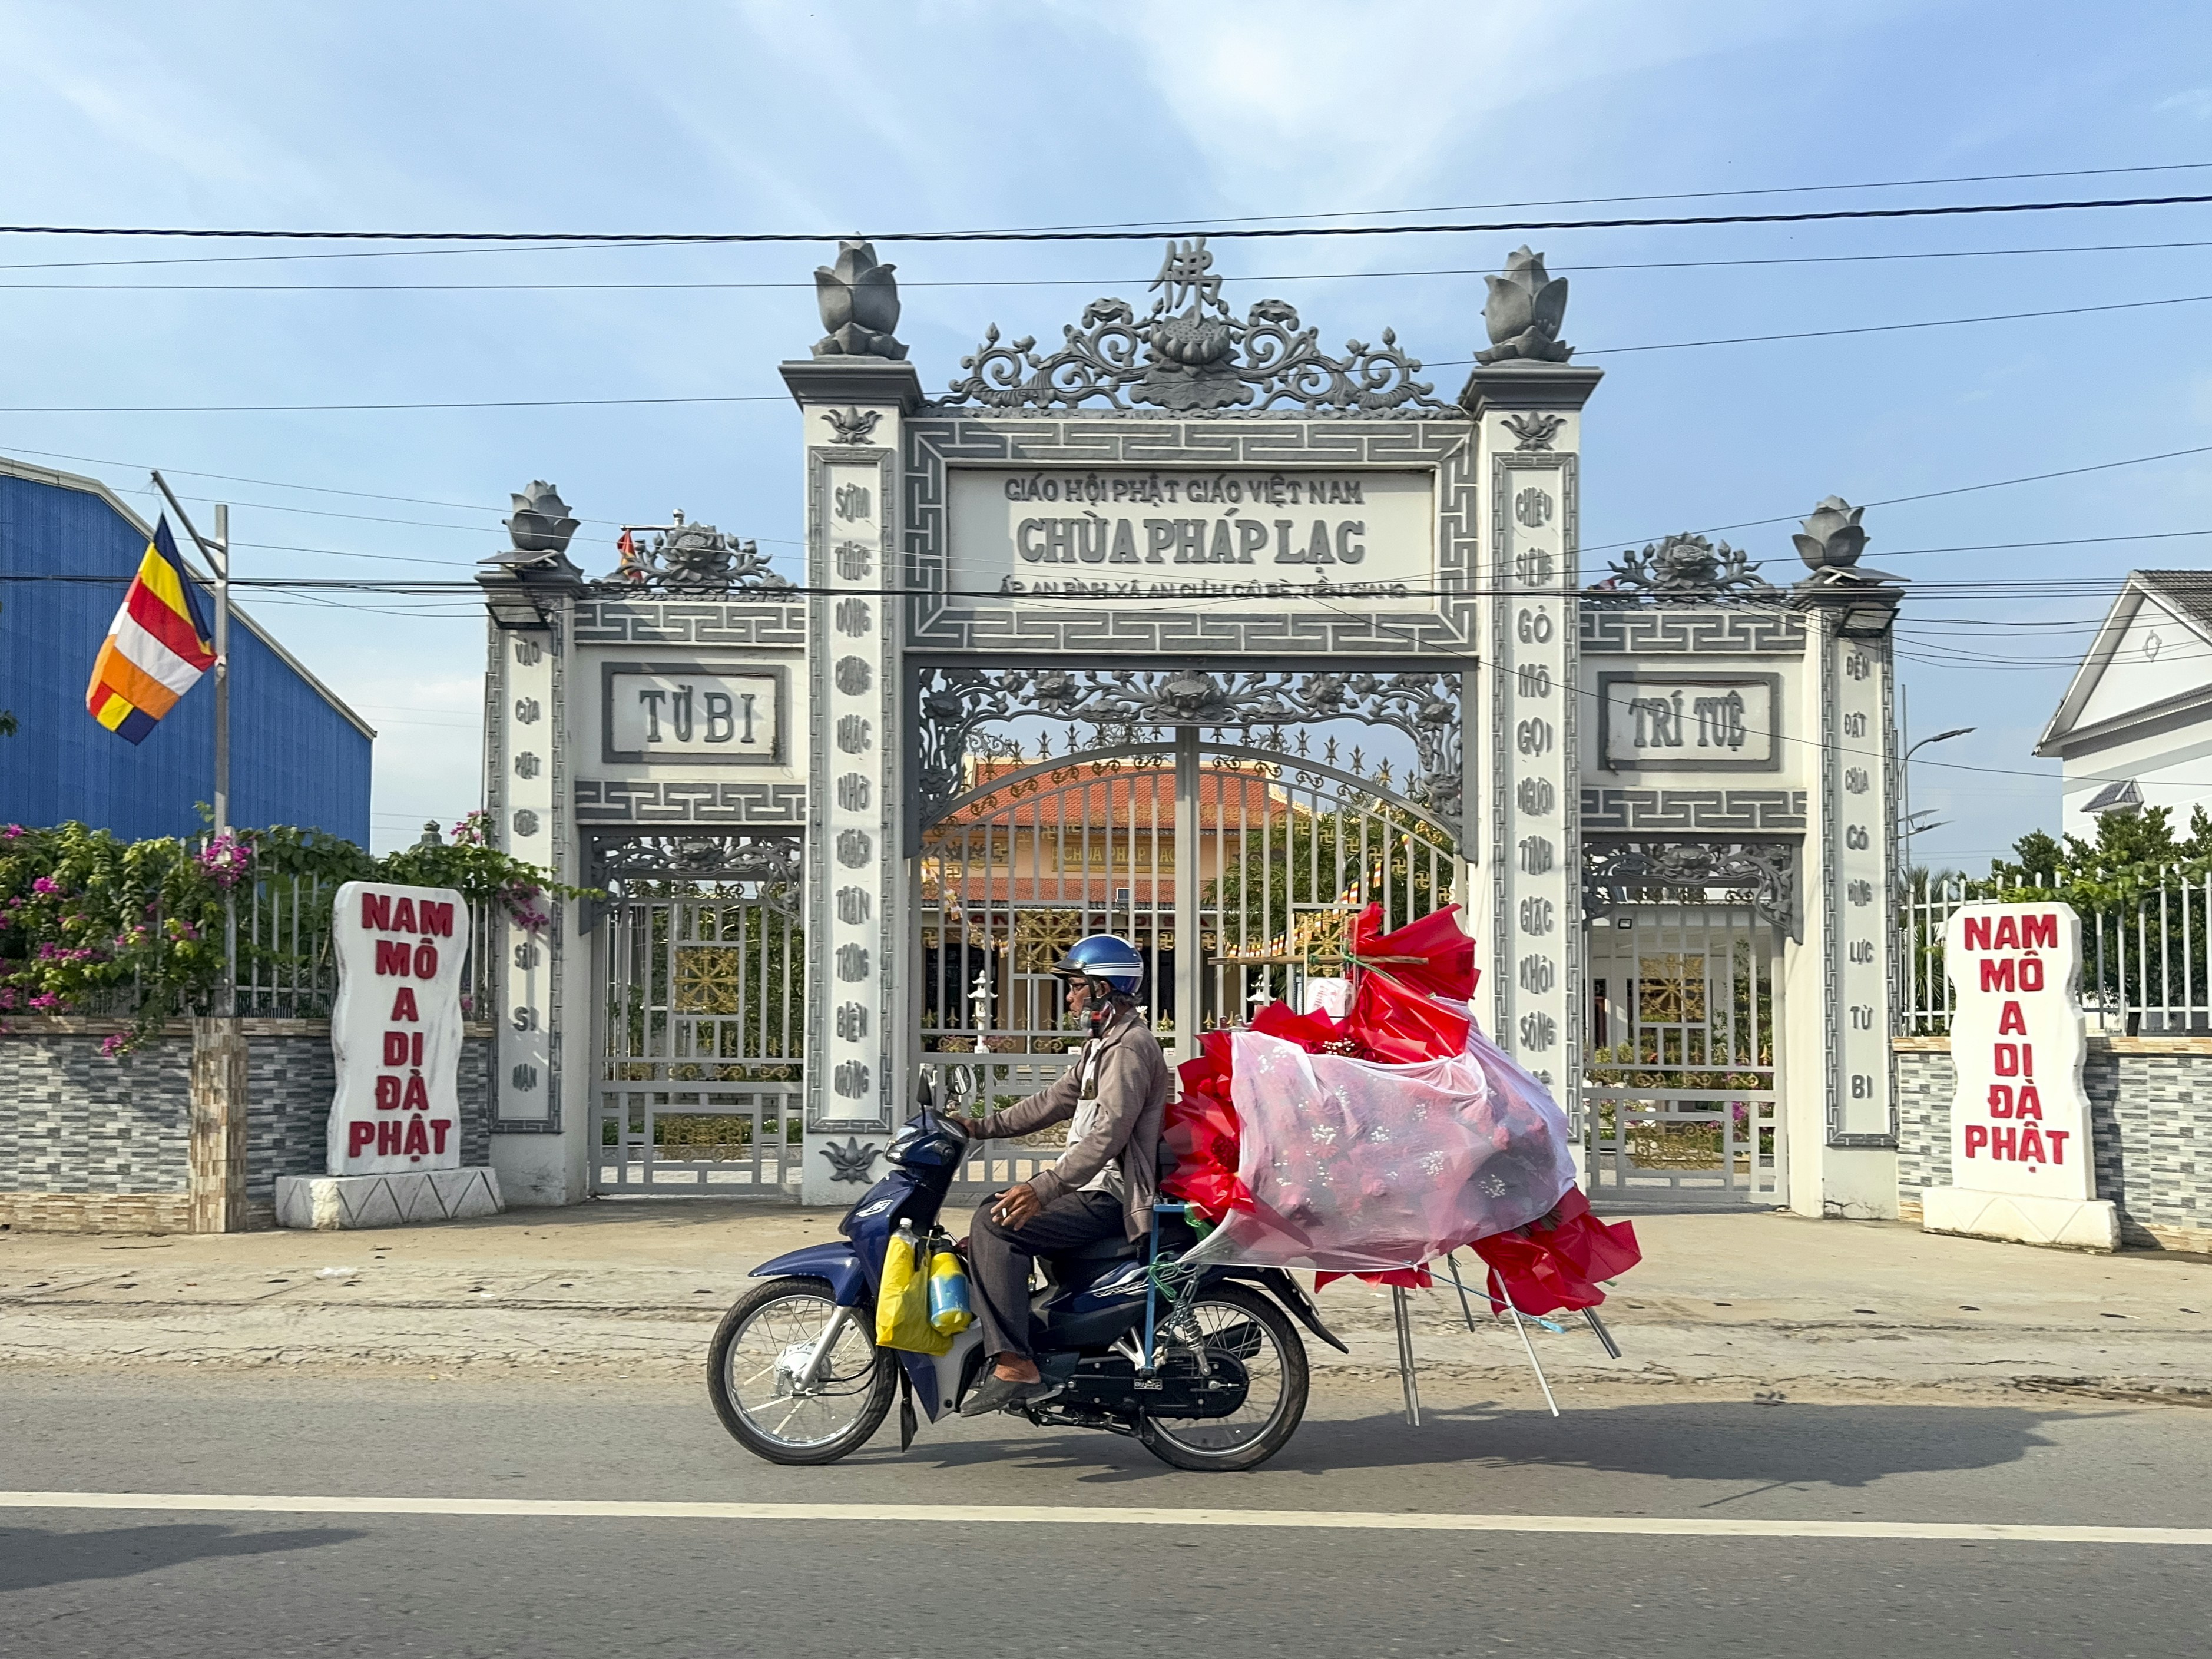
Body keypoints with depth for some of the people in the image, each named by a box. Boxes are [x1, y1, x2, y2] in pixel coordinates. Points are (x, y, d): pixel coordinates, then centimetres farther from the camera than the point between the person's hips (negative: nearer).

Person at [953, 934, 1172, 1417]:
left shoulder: (1130, 1047, -16)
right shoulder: (1104, 1044, 19)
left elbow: (1108, 1135, -27)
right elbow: (1052, 1101, 22)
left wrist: (1043, 1187, -34)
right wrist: (981, 1128, 13)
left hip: (1111, 1198, -11)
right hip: (1094, 1186, 11)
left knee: (997, 1225, -22)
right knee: (992, 1210, 17)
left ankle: (1015, 1367, -27)